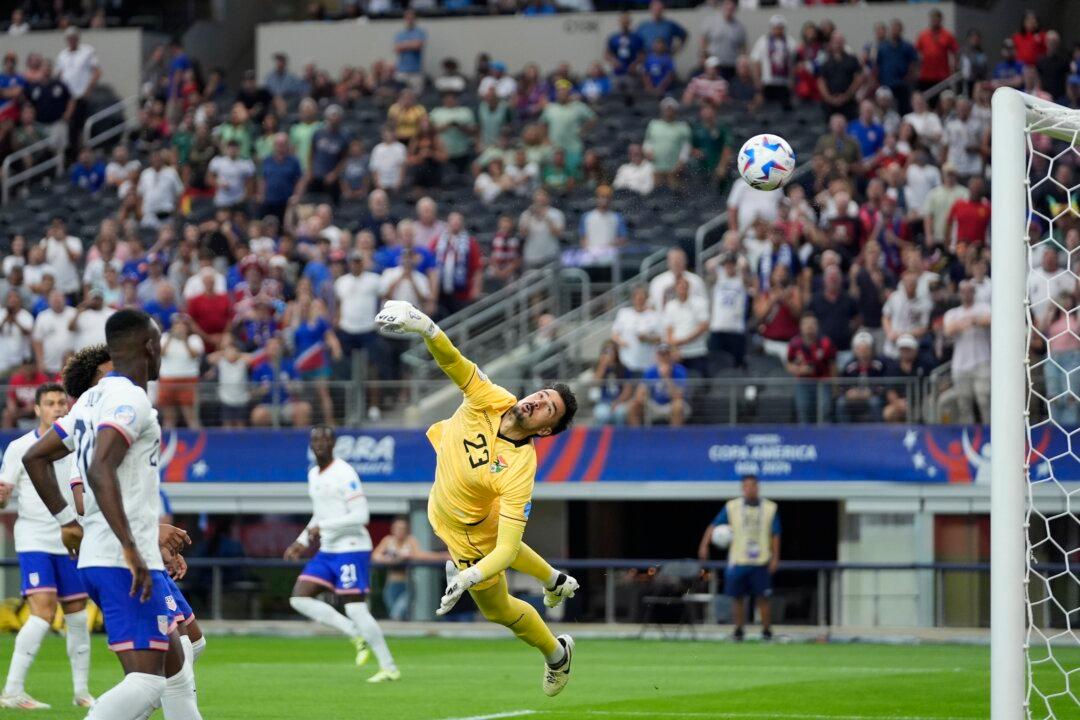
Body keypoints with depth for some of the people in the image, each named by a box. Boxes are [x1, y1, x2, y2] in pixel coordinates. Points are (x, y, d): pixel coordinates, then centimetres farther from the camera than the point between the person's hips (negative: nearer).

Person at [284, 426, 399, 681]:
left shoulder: (344, 474, -15)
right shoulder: (313, 474, 13)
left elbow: (361, 516, -21)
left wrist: (322, 527, -22)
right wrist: (302, 542, 15)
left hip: (351, 549, -9)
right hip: (326, 552, 9)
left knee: (355, 609, -12)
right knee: (299, 598, -1)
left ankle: (389, 668, -1)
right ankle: (357, 636, 4)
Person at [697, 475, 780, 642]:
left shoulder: (770, 508, 3)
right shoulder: (732, 507, 1)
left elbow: (775, 535, 6)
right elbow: (714, 525, -3)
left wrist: (775, 558, -1)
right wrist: (704, 545, -16)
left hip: (761, 562, -1)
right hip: (737, 561, 1)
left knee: (763, 597, -4)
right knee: (737, 597, 2)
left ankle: (766, 630, 5)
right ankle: (739, 630, 14)